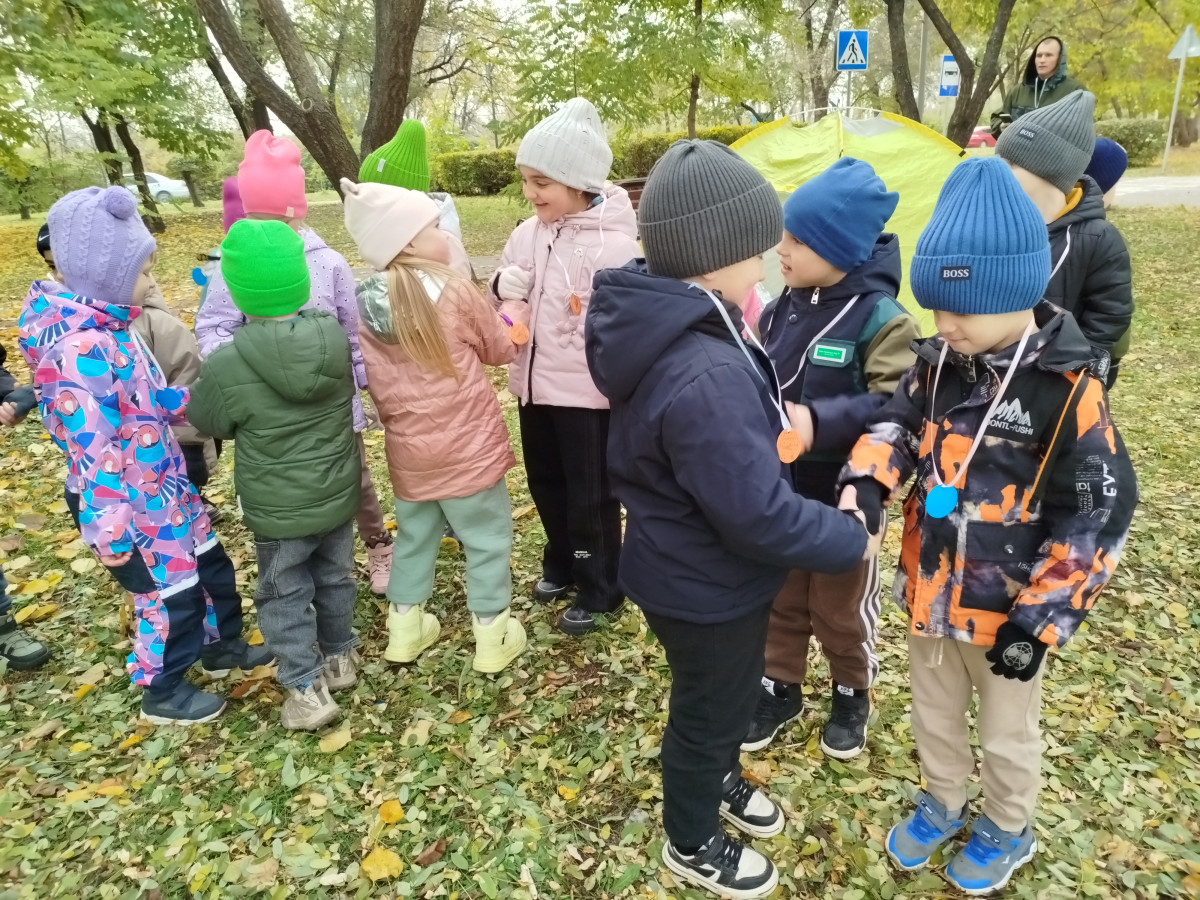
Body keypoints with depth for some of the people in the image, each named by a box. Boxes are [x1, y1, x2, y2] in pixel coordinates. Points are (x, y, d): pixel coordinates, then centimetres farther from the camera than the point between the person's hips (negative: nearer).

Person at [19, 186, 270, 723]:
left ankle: (222, 646, 46)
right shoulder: (79, 349, -28)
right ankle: (163, 693, 32)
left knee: (211, 565, 22)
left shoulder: (110, 327, 2)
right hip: (127, 504, -9)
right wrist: (107, 528, -26)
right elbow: (92, 448, -28)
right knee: (169, 593, 9)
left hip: (164, 486, 9)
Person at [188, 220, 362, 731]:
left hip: (279, 509, -4)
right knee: (334, 577, 23)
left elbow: (208, 423, -4)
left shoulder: (226, 366, -24)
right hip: (339, 494, 4)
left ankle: (306, 689, 20)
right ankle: (338, 657, 42)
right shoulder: (336, 338, -13)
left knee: (283, 595, 15)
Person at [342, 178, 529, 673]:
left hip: (408, 449, 5)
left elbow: (375, 382, 4)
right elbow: (500, 346, -1)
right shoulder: (452, 290, -16)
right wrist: (516, 305, 15)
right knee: (487, 538, 11)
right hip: (467, 445, -5)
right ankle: (493, 636, 22)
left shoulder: (363, 305, -3)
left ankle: (406, 628, 36)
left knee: (414, 535, 23)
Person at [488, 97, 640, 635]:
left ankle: (599, 589, 28)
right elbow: (501, 298, 13)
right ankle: (561, 564, 44)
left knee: (591, 496, 8)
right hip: (534, 384, 7)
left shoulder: (613, 244, -19)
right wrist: (502, 285, -11)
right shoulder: (528, 233, 2)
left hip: (588, 392, -7)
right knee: (545, 483, 21)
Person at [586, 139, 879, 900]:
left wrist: (769, 421, 0)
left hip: (692, 568, 9)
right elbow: (757, 515, -32)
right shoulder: (705, 378, -38)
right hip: (707, 586, -9)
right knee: (708, 712, 17)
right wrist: (852, 541, -18)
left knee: (729, 694, 32)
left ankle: (721, 778, 60)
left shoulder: (667, 331, -5)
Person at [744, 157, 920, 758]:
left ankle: (852, 694, 42)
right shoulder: (782, 307, -1)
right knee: (779, 599, 20)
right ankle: (779, 687, 41)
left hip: (843, 496, -5)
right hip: (778, 491, 5)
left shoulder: (880, 318, -19)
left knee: (841, 607, 16)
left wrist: (818, 422, -36)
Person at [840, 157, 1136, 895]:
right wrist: (866, 482, -16)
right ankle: (942, 804, 52)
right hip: (929, 591, 5)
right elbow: (899, 425, 6)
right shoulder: (938, 363, -7)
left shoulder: (1069, 391, -23)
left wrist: (1039, 621, -17)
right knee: (934, 712, 26)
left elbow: (1097, 519, -18)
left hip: (1006, 609, -5)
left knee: (1007, 733, 21)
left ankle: (1008, 831, 48)